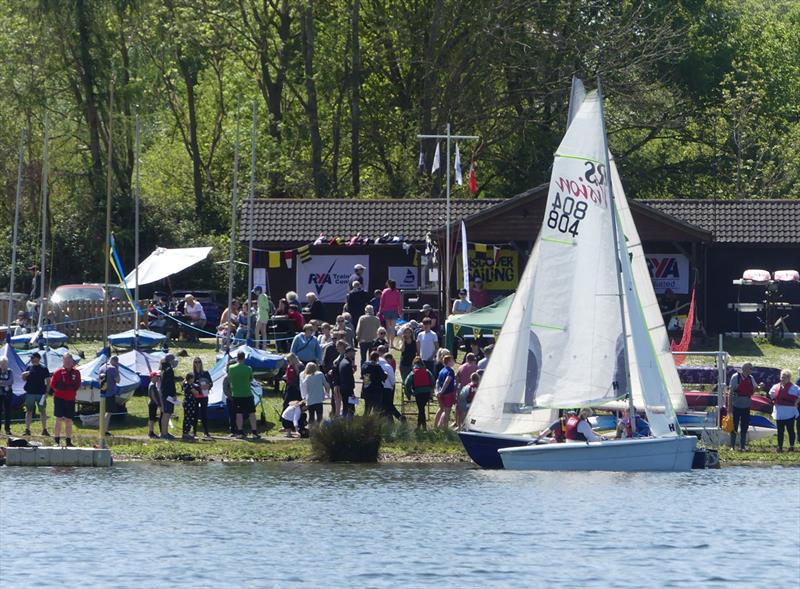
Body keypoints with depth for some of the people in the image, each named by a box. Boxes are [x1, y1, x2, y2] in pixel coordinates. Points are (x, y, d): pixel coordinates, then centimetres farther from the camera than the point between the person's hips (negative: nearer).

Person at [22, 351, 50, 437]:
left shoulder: (44, 369, 0)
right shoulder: (29, 368, 9)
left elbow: (48, 381, 0)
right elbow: (24, 379, 16)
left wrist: (46, 392, -8)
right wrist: (24, 375, -8)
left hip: (41, 393, -3)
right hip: (30, 393, 3)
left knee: (43, 411, 1)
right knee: (29, 411, 3)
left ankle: (44, 430, 6)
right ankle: (27, 429, 6)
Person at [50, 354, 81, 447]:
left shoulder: (76, 373, 7)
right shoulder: (58, 372, -1)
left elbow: (77, 385, 8)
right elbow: (52, 384, -3)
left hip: (71, 399, 3)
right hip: (59, 398, -3)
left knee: (69, 421, 7)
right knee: (59, 419, -4)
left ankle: (69, 441, 14)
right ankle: (57, 441, -1)